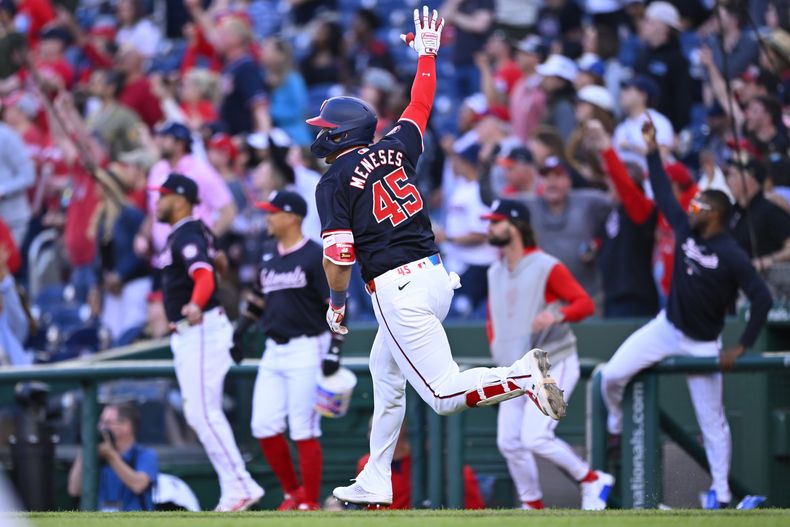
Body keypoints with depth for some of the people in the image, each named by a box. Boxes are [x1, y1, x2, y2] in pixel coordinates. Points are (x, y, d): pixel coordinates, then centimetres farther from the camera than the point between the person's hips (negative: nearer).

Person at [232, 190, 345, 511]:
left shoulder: (315, 256, -9)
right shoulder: (269, 253, 13)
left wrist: (335, 350, -19)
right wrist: (240, 332, 18)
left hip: (306, 350, -7)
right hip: (274, 352, 7)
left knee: (304, 432, -7)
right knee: (264, 427, 2)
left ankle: (310, 505, 1)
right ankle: (292, 493, 18)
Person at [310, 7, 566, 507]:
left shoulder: (334, 183, -6)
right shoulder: (394, 149, 11)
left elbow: (339, 257, -11)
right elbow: (420, 106, 28)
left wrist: (336, 303, 6)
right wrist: (427, 53, 42)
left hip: (398, 290, -9)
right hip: (436, 275, 9)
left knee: (444, 393, -12)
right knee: (385, 372, 23)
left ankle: (524, 375, -31)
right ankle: (374, 485, 28)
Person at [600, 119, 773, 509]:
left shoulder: (732, 256, -21)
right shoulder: (686, 231, -3)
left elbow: (762, 299, -22)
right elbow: (663, 195, 6)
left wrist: (740, 348, -21)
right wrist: (652, 151, 2)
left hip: (702, 344, -5)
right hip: (667, 328, 5)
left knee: (711, 419, 2)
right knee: (612, 376, -5)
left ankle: (720, 492, 10)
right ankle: (618, 430, 24)